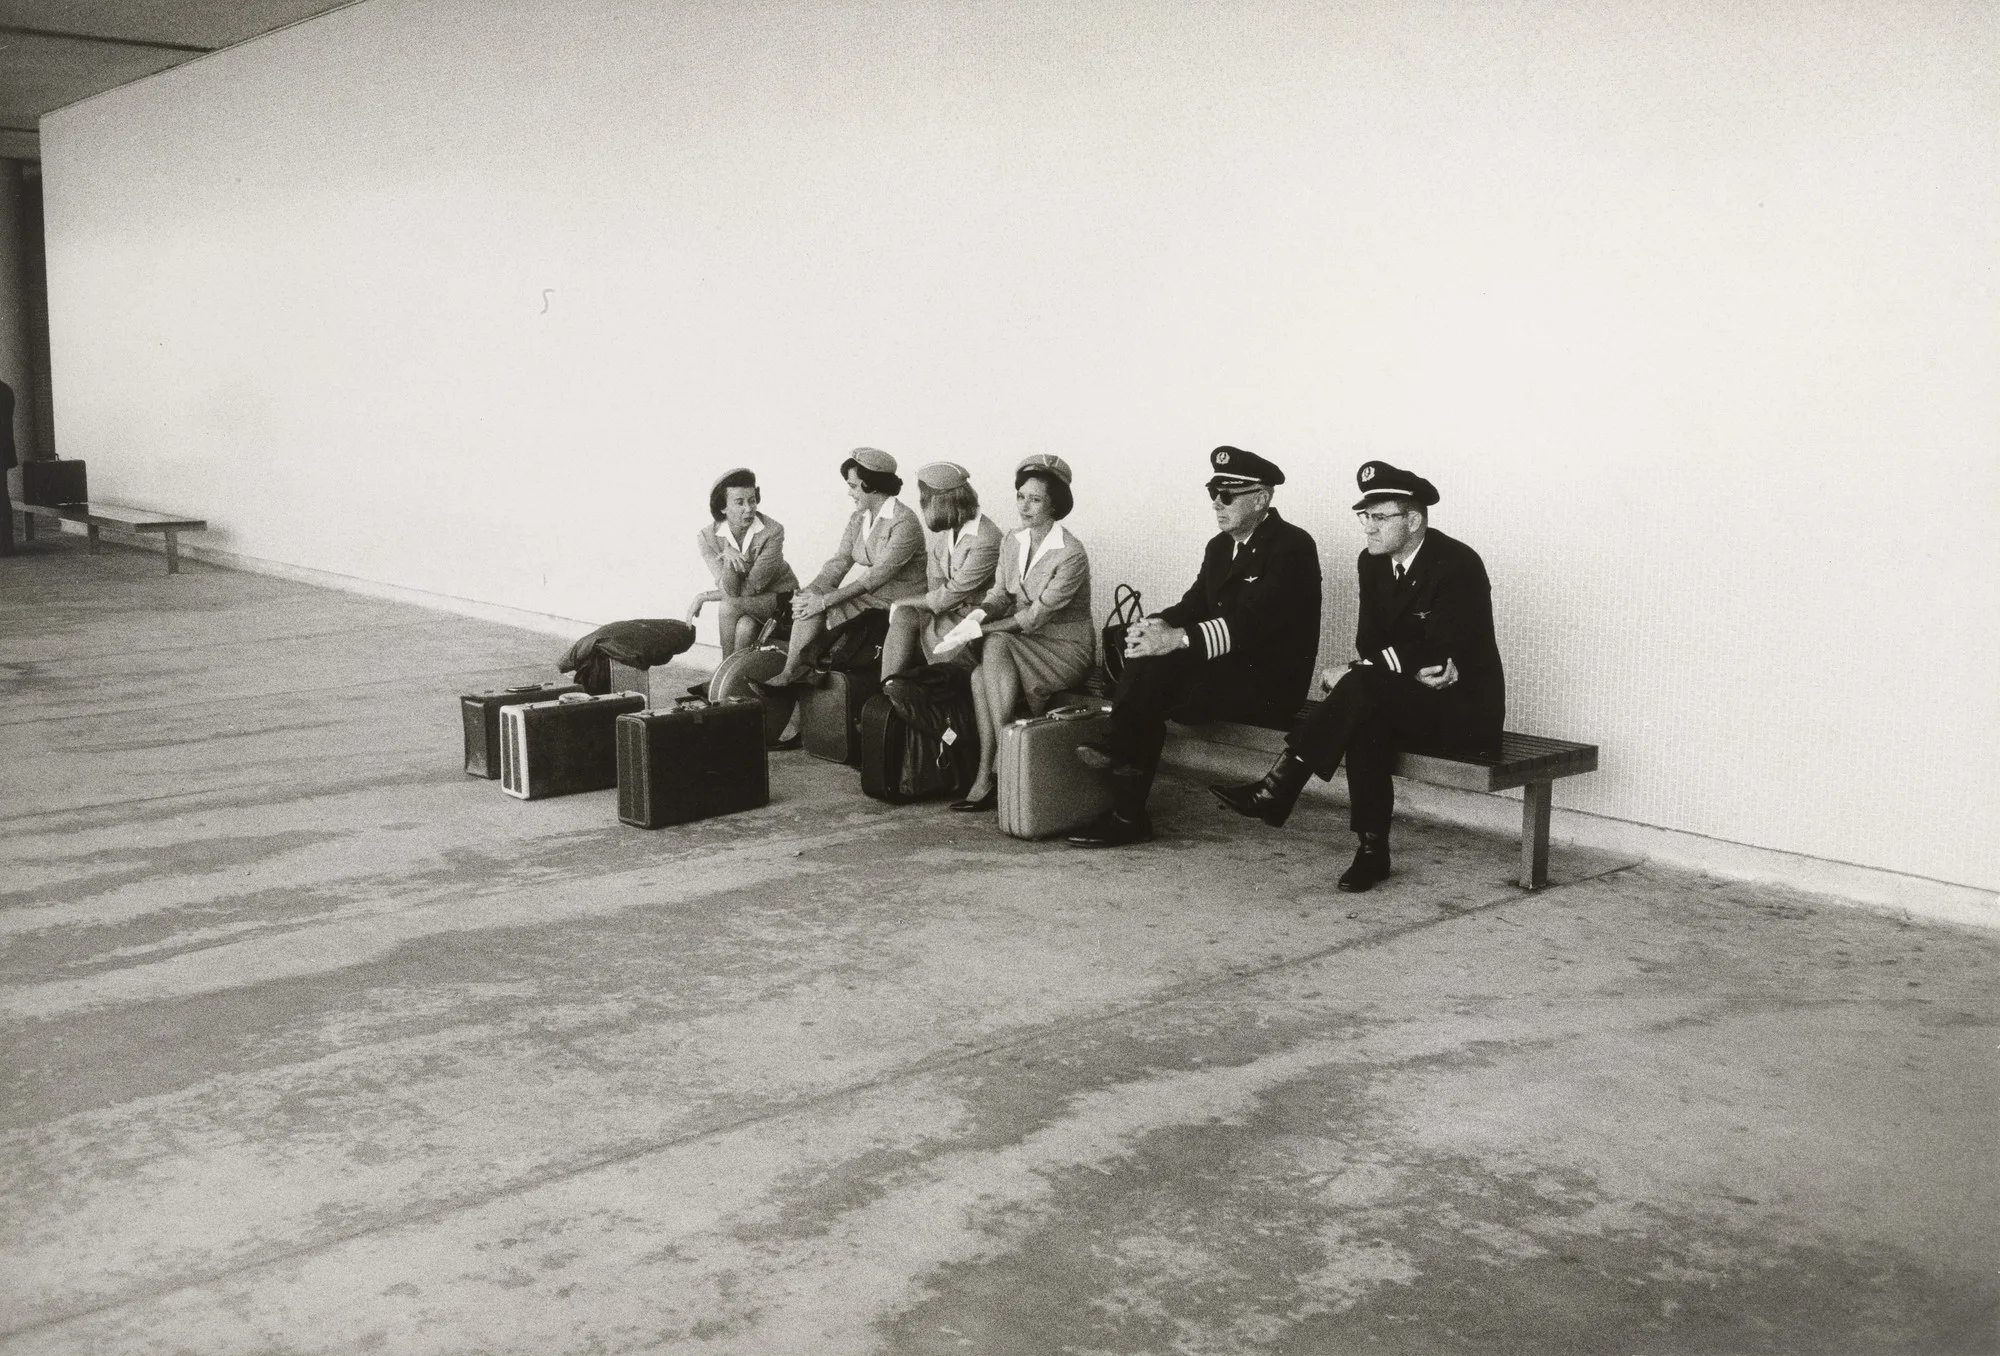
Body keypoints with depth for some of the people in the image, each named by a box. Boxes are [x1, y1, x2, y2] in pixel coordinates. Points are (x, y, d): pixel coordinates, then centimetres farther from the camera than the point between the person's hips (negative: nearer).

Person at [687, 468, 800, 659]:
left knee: (728, 607, -28)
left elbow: (751, 588, -19)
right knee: (745, 627, -31)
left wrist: (703, 597, -14)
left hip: (779, 598, -2)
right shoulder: (707, 537, -10)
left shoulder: (773, 531, -19)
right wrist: (728, 558, -36)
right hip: (744, 604, 2)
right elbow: (729, 590, -17)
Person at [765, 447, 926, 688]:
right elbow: (839, 561, 3)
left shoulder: (905, 523, -16)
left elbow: (878, 576, -22)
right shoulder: (858, 519, 11)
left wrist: (825, 600, -24)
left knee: (816, 608, -21)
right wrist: (809, 591, -15)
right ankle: (792, 672, -19)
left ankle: (790, 674, -13)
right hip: (864, 595, 8)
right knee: (808, 602, -16)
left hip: (896, 605, -8)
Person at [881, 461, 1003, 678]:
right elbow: (937, 585, 8)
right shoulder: (942, 532, 8)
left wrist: (903, 603, -10)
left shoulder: (986, 540, -19)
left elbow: (952, 594, -19)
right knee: (903, 616, -19)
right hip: (948, 614, 7)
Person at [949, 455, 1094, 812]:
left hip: (1066, 649, -6)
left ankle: (987, 776, -25)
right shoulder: (1012, 543, 7)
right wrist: (979, 614, -16)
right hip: (1023, 646, 6)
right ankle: (985, 779, -24)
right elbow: (1001, 595, 8)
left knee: (995, 645, -30)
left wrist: (982, 630, -23)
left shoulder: (1071, 554, -16)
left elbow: (1037, 616, -20)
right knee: (980, 675, -25)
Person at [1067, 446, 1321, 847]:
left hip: (1271, 681, -8)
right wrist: (1161, 626, -16)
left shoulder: (1293, 547, -13)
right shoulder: (1219, 546, 15)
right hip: (1226, 666, 8)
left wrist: (1179, 638, -34)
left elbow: (1254, 623, -25)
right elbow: (1194, 605, 9)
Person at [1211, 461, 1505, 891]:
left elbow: (1443, 652, -22)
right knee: (1365, 722, -30)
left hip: (1465, 709, -6)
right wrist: (1414, 666, -19)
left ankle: (1278, 788, -31)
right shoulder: (1373, 563, 6)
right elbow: (1369, 642, 3)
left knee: (1362, 687, -31)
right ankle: (1372, 850, -25)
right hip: (1407, 698, 6)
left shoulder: (1458, 564, -16)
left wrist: (1357, 673, -22)